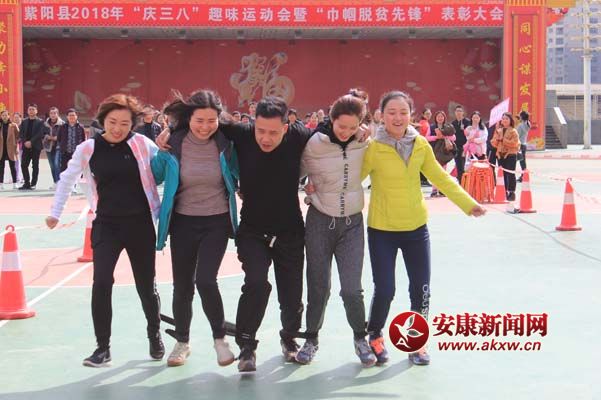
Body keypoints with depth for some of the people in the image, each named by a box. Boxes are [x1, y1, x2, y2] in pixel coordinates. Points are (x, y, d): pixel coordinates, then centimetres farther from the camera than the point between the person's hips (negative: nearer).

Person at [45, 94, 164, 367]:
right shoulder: (88, 149, 0)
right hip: (106, 224, 1)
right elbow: (67, 179, 11)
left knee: (146, 285, 9)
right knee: (101, 283, -11)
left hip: (140, 223, 0)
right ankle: (103, 347, 3)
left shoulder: (142, 144, -5)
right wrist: (55, 212, 12)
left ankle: (155, 335, 34)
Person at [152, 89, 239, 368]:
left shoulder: (225, 144, -9)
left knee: (205, 280, -14)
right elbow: (155, 177, 1)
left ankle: (220, 339, 8)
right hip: (183, 222, 1)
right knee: (182, 285, 8)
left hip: (216, 222, -1)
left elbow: (239, 175, 7)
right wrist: (160, 151, -13)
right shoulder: (173, 144, -10)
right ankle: (182, 342, 29)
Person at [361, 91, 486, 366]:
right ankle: (375, 337, 27)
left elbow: (440, 178, 6)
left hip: (416, 227, 4)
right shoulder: (373, 148, -13)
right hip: (382, 229, -3)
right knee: (384, 289, -2)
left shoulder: (420, 145, -2)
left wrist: (468, 204, 3)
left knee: (421, 289, 7)